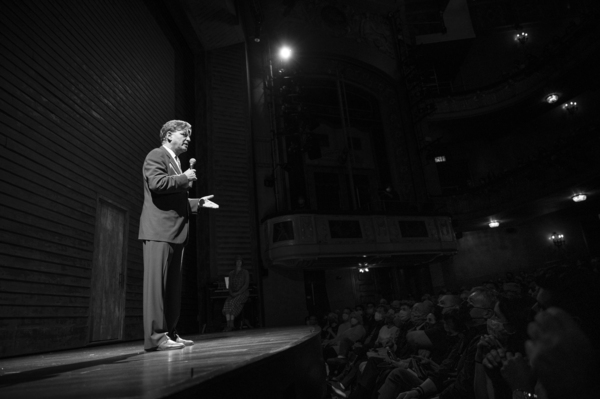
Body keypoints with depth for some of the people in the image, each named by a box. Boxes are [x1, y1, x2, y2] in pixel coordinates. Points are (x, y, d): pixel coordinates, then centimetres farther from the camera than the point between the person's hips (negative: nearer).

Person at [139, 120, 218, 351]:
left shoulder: (175, 162, 27)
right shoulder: (156, 156, -1)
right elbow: (156, 183, -20)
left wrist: (199, 203, 23)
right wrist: (184, 178, -9)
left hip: (174, 232, 10)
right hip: (159, 230, -9)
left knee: (173, 286, 9)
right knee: (157, 282, -9)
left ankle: (169, 334, 15)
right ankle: (155, 337, -5)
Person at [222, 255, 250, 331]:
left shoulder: (245, 272, 2)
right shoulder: (231, 273, 15)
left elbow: (246, 284, -7)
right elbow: (230, 285, 12)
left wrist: (238, 293, -16)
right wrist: (231, 293, -8)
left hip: (243, 293, -4)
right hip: (233, 293, 4)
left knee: (233, 302, -32)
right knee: (227, 303, -28)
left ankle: (231, 324, -31)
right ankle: (229, 324, -35)